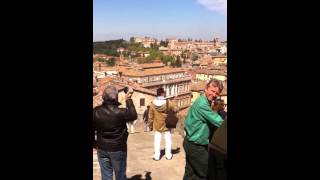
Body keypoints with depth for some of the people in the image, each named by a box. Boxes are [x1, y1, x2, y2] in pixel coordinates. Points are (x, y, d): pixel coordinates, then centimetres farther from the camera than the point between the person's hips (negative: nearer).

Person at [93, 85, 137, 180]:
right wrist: (128, 100, -1)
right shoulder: (120, 112, -21)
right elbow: (133, 116, -4)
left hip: (102, 148, 4)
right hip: (118, 149, -3)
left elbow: (92, 129, 1)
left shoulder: (96, 111, -8)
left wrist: (94, 143, 16)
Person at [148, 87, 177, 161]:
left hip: (157, 125, 1)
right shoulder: (168, 102, -14)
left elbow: (151, 116, -1)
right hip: (167, 124, -1)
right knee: (168, 139, 11)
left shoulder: (153, 103, -6)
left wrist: (150, 125, 9)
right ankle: (168, 155, 17)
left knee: (157, 140, 8)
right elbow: (175, 109, -4)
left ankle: (156, 156, 11)